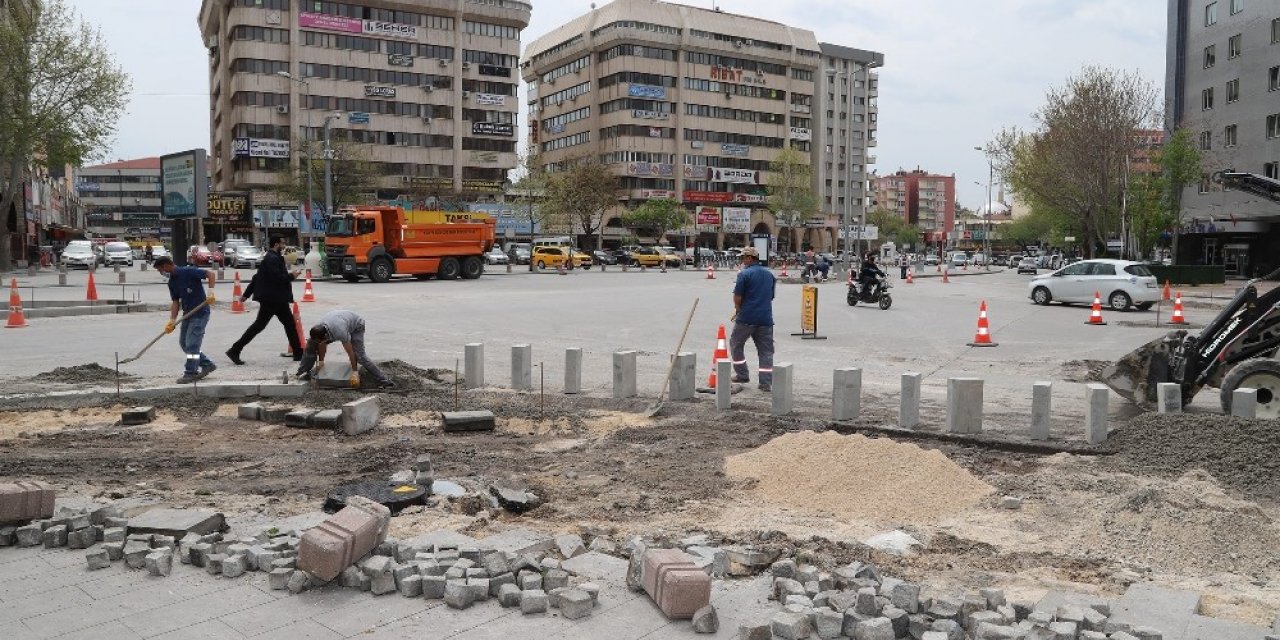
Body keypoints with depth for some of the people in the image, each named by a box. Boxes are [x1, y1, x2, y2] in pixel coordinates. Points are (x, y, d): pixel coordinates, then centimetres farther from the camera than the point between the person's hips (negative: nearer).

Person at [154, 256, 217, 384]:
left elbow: (211, 274, -18)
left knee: (191, 344, -8)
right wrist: (172, 320, -1)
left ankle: (190, 373, 1)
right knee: (183, 342, 12)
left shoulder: (188, 272, -14)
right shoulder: (172, 282, 10)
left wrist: (210, 292, -29)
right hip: (188, 314, 9)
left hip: (200, 313, -9)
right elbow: (176, 302, 9)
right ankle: (207, 364, 22)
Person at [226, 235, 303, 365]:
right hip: (271, 299, -10)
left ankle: (298, 353, 15)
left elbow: (257, 276, 19)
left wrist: (247, 294, 21)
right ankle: (235, 350, 0)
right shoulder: (272, 259, -15)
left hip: (277, 299, 10)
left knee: (290, 324, 11)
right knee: (259, 325, -6)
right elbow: (276, 277, -27)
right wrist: (291, 276, -12)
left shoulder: (274, 258, 17)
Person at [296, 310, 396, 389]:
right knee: (311, 344, -2)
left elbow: (350, 353, -32)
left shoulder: (340, 332, -43)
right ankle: (303, 372, 12)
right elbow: (322, 344, -5)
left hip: (356, 325, -7)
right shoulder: (317, 330, -26)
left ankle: (384, 381, -24)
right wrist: (320, 361, 6)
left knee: (360, 355, -23)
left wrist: (355, 372, -25)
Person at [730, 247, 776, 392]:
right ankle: (766, 383, 2)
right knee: (766, 350, 6)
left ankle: (742, 375, 16)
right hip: (765, 318, 5)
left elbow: (737, 297, -10)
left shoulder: (744, 274, -9)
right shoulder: (770, 274, 12)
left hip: (746, 317, -5)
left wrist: (737, 309, 9)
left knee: (736, 344, 15)